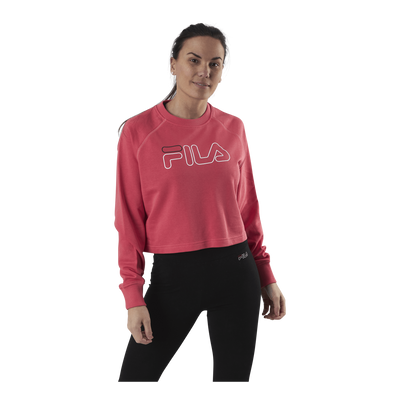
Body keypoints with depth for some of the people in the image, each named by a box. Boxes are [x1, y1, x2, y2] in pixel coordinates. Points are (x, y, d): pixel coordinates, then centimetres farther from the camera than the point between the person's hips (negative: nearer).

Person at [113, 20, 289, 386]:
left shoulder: (234, 126, 4)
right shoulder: (139, 130, -3)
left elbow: (249, 209, 10)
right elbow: (128, 219, -2)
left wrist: (268, 276, 7)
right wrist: (132, 297, -7)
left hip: (236, 274, 2)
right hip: (171, 276, -2)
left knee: (234, 379, 12)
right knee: (133, 378, 1)